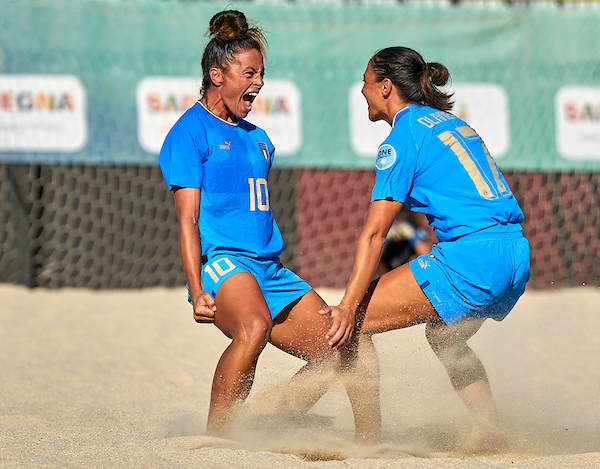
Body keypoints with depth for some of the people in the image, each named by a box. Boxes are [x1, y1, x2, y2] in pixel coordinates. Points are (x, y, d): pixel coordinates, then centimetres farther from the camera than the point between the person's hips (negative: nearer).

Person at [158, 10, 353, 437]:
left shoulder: (257, 138, 23)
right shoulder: (191, 132, -1)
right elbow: (188, 220, -8)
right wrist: (197, 291, -18)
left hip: (270, 268, 8)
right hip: (221, 261, -8)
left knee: (336, 348, -1)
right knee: (254, 326, -38)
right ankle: (215, 439, -31)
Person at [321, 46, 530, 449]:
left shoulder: (402, 139, -3)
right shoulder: (454, 124, 22)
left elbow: (374, 235, -9)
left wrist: (348, 307, -11)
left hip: (470, 258, -9)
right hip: (518, 254, 9)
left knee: (351, 323, -3)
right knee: (444, 335, 34)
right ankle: (494, 438, 27)